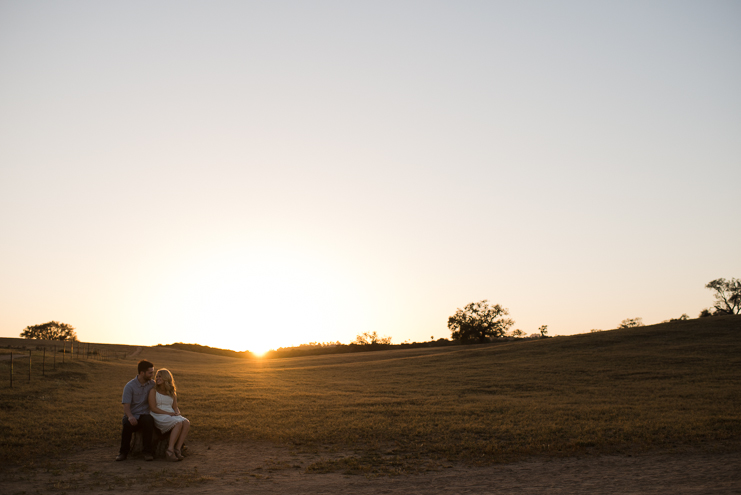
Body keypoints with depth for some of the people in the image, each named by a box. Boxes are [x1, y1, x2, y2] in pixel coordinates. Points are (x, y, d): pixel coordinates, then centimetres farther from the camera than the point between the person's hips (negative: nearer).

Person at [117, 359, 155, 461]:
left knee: (149, 420, -35)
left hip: (144, 415, 1)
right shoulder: (129, 386, -2)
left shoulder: (152, 384, 8)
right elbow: (126, 406, -10)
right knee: (127, 424, -35)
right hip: (132, 416, -1)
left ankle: (147, 452, -27)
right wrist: (130, 416, -31)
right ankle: (123, 452, -12)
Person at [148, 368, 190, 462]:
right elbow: (153, 408, -6)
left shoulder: (172, 393, 19)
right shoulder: (153, 391, 4)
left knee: (186, 423, -27)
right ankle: (170, 450, -33)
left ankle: (177, 449, -32)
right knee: (178, 423, -34)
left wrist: (177, 412, -9)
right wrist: (168, 413, -16)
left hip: (172, 416, 5)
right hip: (159, 417, -5)